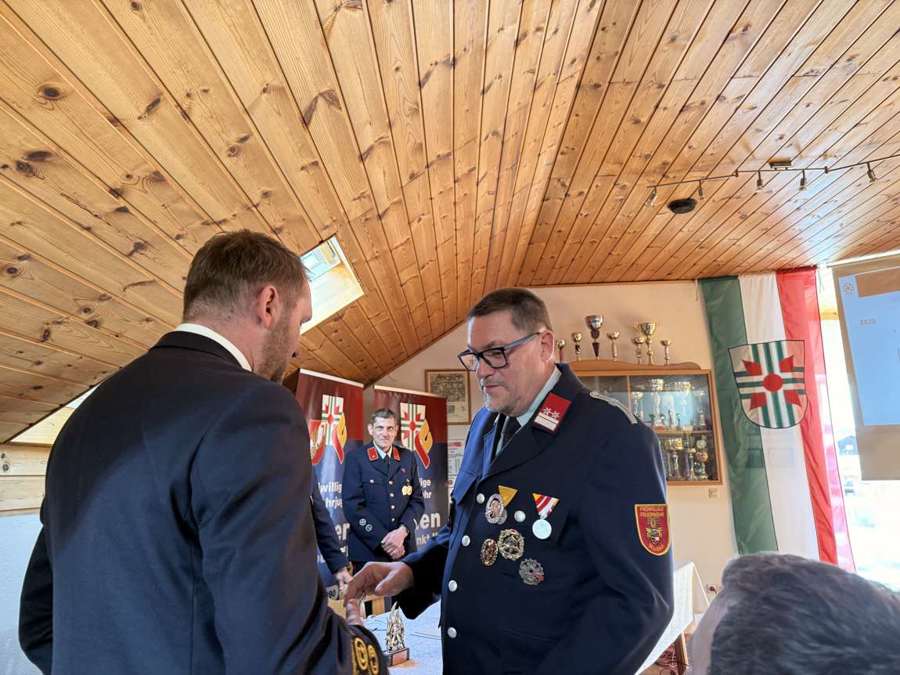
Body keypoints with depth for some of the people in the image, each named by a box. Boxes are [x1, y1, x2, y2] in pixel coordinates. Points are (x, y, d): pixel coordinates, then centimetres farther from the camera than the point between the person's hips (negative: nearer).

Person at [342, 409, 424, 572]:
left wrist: (402, 531, -11)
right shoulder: (355, 458, -2)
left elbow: (417, 500, 6)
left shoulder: (408, 458, 8)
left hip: (404, 548, 3)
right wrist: (383, 540, -14)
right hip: (368, 549, -3)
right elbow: (353, 506, -9)